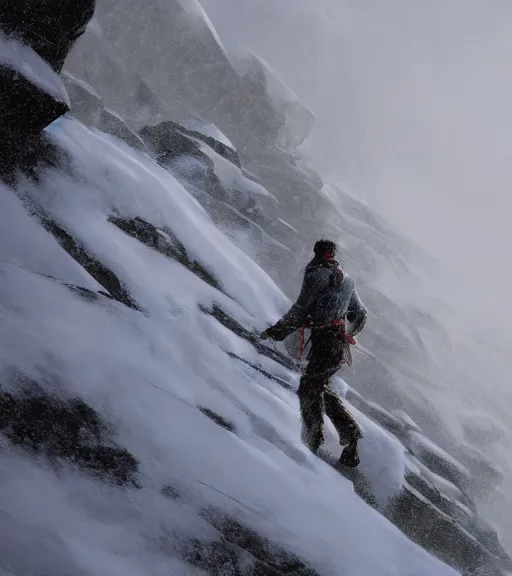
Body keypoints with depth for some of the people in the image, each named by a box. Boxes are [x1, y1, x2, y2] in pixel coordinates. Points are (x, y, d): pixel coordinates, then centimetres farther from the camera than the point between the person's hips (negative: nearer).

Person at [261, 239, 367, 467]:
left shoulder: (317, 274, -6)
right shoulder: (347, 280, 19)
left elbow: (300, 311, -9)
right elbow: (360, 314, 27)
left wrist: (276, 331, 1)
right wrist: (349, 333, 44)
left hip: (326, 342, -9)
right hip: (341, 344, 9)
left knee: (309, 389, -5)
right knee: (321, 389, 17)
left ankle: (313, 442, -7)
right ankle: (352, 435, 12)